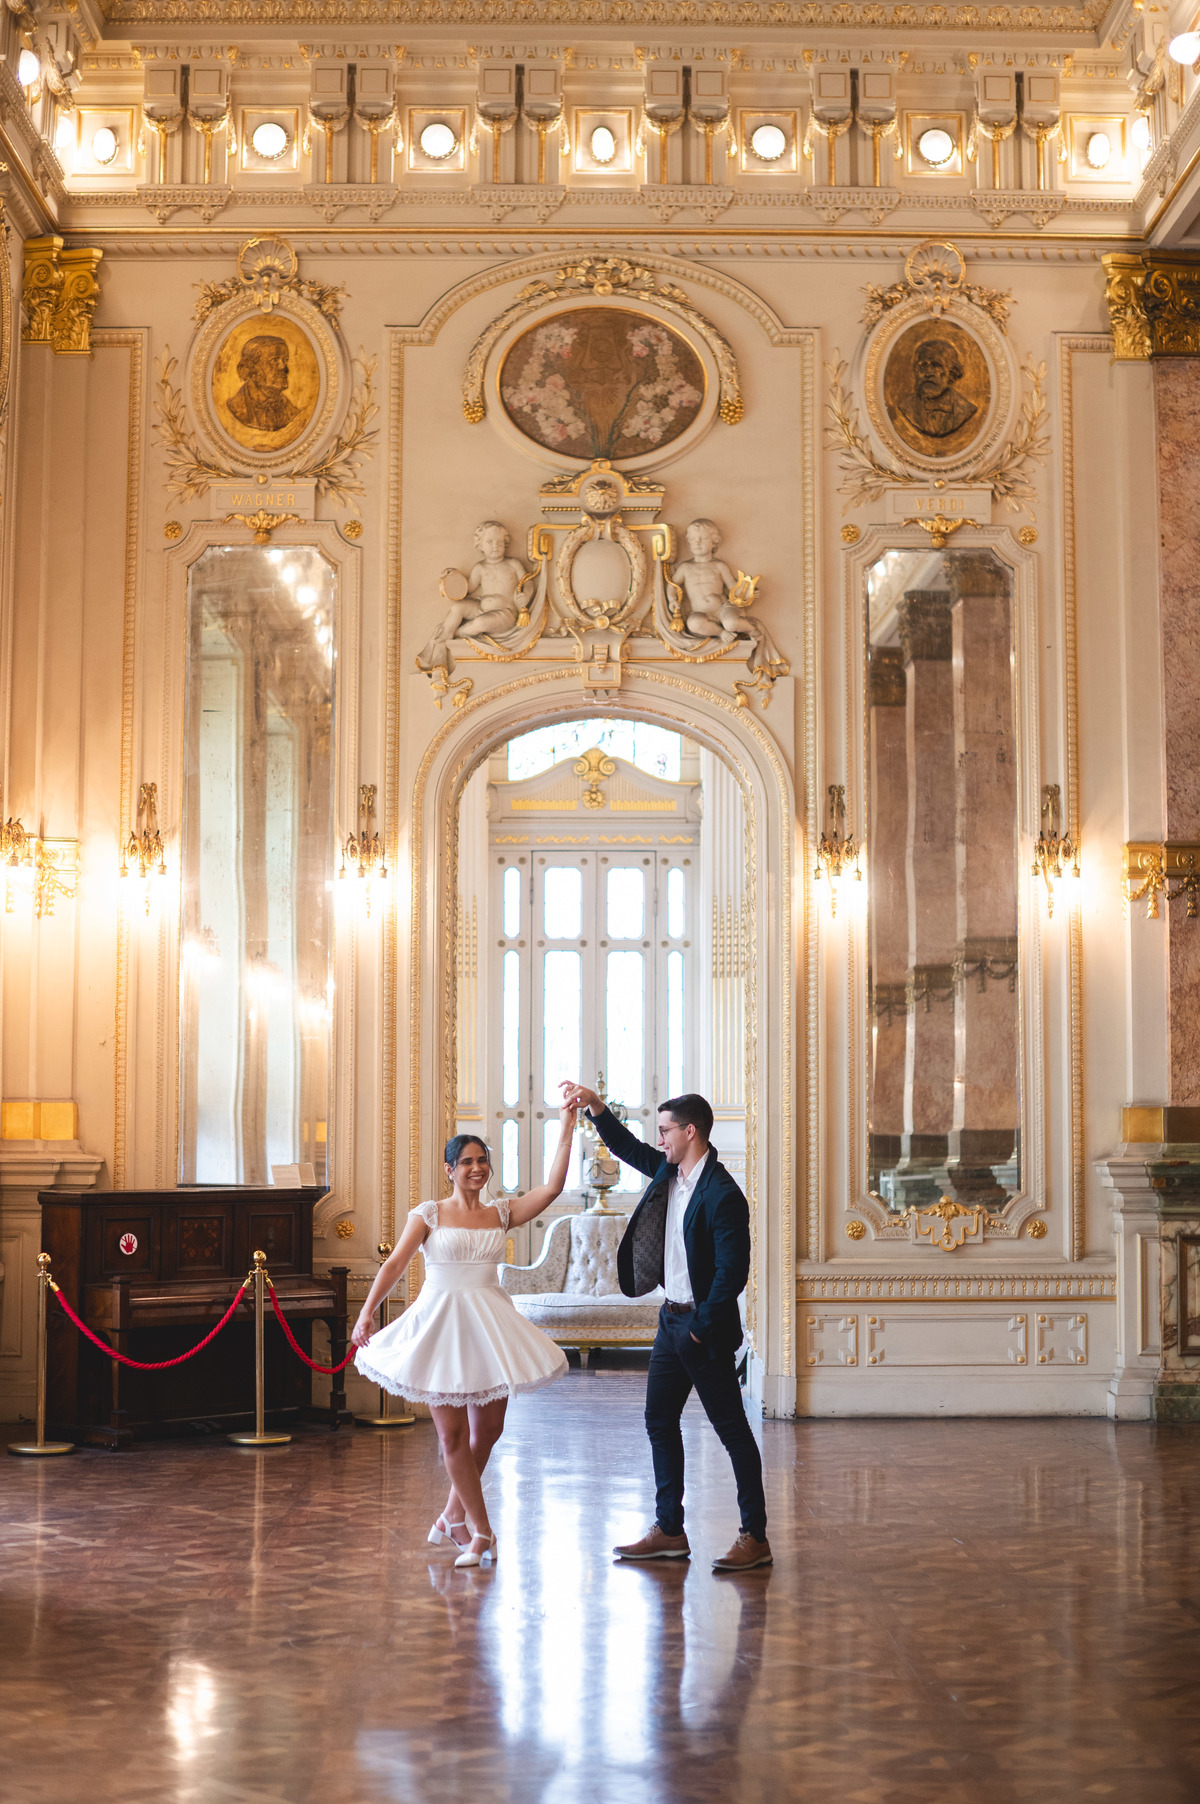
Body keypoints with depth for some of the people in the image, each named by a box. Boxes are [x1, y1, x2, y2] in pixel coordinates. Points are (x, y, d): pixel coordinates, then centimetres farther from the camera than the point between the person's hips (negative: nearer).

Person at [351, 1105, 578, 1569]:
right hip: (441, 1322, -3)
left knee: (488, 1430, 9)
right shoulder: (430, 1214, 0)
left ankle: (453, 1516, 28)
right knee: (453, 1435, -1)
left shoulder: (501, 1213, 6)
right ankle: (481, 1532, 9)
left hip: (488, 1326, 3)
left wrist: (567, 1126, -7)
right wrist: (367, 1312, -17)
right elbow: (395, 1263, -6)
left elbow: (552, 1187, -4)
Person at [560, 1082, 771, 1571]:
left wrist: (701, 1328, -16)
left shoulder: (722, 1196, -20)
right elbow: (628, 1149, 23)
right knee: (659, 1422, 12)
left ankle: (755, 1537, 4)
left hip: (705, 1329, -9)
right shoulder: (669, 1171, 6)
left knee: (732, 1429, -2)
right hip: (672, 1319, 9)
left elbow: (732, 1272, -22)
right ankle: (669, 1531, 20)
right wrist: (594, 1106, 11)